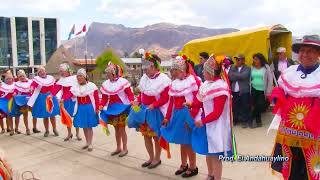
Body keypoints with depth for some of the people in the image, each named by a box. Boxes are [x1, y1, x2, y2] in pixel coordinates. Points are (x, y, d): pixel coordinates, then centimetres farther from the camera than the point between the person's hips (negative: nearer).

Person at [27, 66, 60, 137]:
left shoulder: (50, 78, 5)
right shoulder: (36, 79, -3)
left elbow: (53, 88, 1)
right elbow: (33, 84, -24)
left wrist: (51, 95, -15)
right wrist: (32, 88, -46)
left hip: (51, 97, 1)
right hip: (42, 99, -1)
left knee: (52, 115, 6)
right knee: (45, 116, 5)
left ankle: (54, 129, 20)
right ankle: (47, 130, 19)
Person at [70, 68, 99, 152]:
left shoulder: (92, 86, -8)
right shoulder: (74, 87, 3)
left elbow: (96, 98, -9)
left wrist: (97, 108, -13)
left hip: (89, 108, -4)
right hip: (80, 108, 4)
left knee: (89, 126, 0)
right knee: (84, 126, 12)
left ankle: (90, 144, 11)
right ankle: (87, 143, 25)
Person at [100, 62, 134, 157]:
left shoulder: (123, 82, -11)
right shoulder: (105, 84, 6)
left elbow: (130, 93, -12)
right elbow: (104, 98, 6)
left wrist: (131, 101, -30)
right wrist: (101, 105, -9)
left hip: (121, 108, -6)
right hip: (112, 109, 6)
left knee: (122, 129, -3)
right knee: (116, 129, 14)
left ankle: (125, 148, 11)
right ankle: (118, 148, 26)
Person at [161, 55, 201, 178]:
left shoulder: (194, 81, -12)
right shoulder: (175, 83, 9)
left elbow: (198, 101, -15)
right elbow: (171, 102, 12)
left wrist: (191, 117, -19)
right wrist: (167, 117, 10)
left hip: (188, 115, -6)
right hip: (177, 115, 7)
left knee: (188, 142, 1)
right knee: (182, 141, 16)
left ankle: (193, 167, 18)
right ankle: (184, 165, 31)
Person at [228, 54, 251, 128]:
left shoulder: (247, 68, -1)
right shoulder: (233, 68, 10)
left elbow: (243, 76, -19)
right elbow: (230, 77, -4)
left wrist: (234, 74, -13)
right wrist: (239, 77, -16)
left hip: (244, 91, -3)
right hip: (234, 91, 4)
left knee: (244, 107, 4)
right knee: (234, 106, 10)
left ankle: (245, 121, 16)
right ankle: (235, 119, 24)